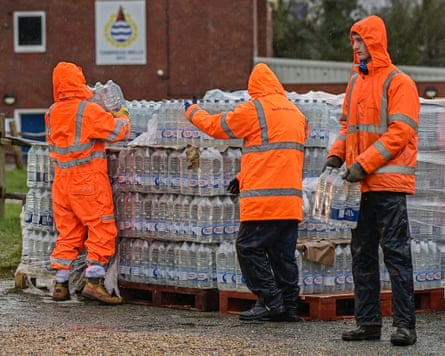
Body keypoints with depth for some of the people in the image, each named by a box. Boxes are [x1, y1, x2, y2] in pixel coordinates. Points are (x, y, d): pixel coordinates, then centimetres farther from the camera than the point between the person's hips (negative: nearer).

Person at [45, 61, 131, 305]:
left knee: (68, 232, 13)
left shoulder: (52, 114, 5)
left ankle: (60, 284, 13)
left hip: (62, 181, 6)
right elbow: (118, 132, -10)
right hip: (88, 180, -6)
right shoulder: (89, 110, -13)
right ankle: (94, 282, -9)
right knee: (102, 228, -2)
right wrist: (123, 117, 13)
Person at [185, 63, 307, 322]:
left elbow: (217, 126, 7)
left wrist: (193, 112, 27)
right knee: (283, 253, 11)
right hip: (292, 197, 7)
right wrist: (245, 177, 27)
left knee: (250, 248, -1)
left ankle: (271, 301, -7)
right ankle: (289, 306, 10)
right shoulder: (296, 113, 19)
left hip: (264, 197, -7)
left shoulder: (255, 109, -4)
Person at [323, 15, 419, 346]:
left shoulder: (398, 82, -8)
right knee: (362, 253, 8)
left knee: (395, 253, -8)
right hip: (361, 183, 8)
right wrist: (336, 154, 5)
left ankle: (405, 324, -6)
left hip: (389, 182, -8)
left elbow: (399, 133, -15)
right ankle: (368, 322, 13)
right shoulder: (356, 81, 16)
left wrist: (364, 164, -19)